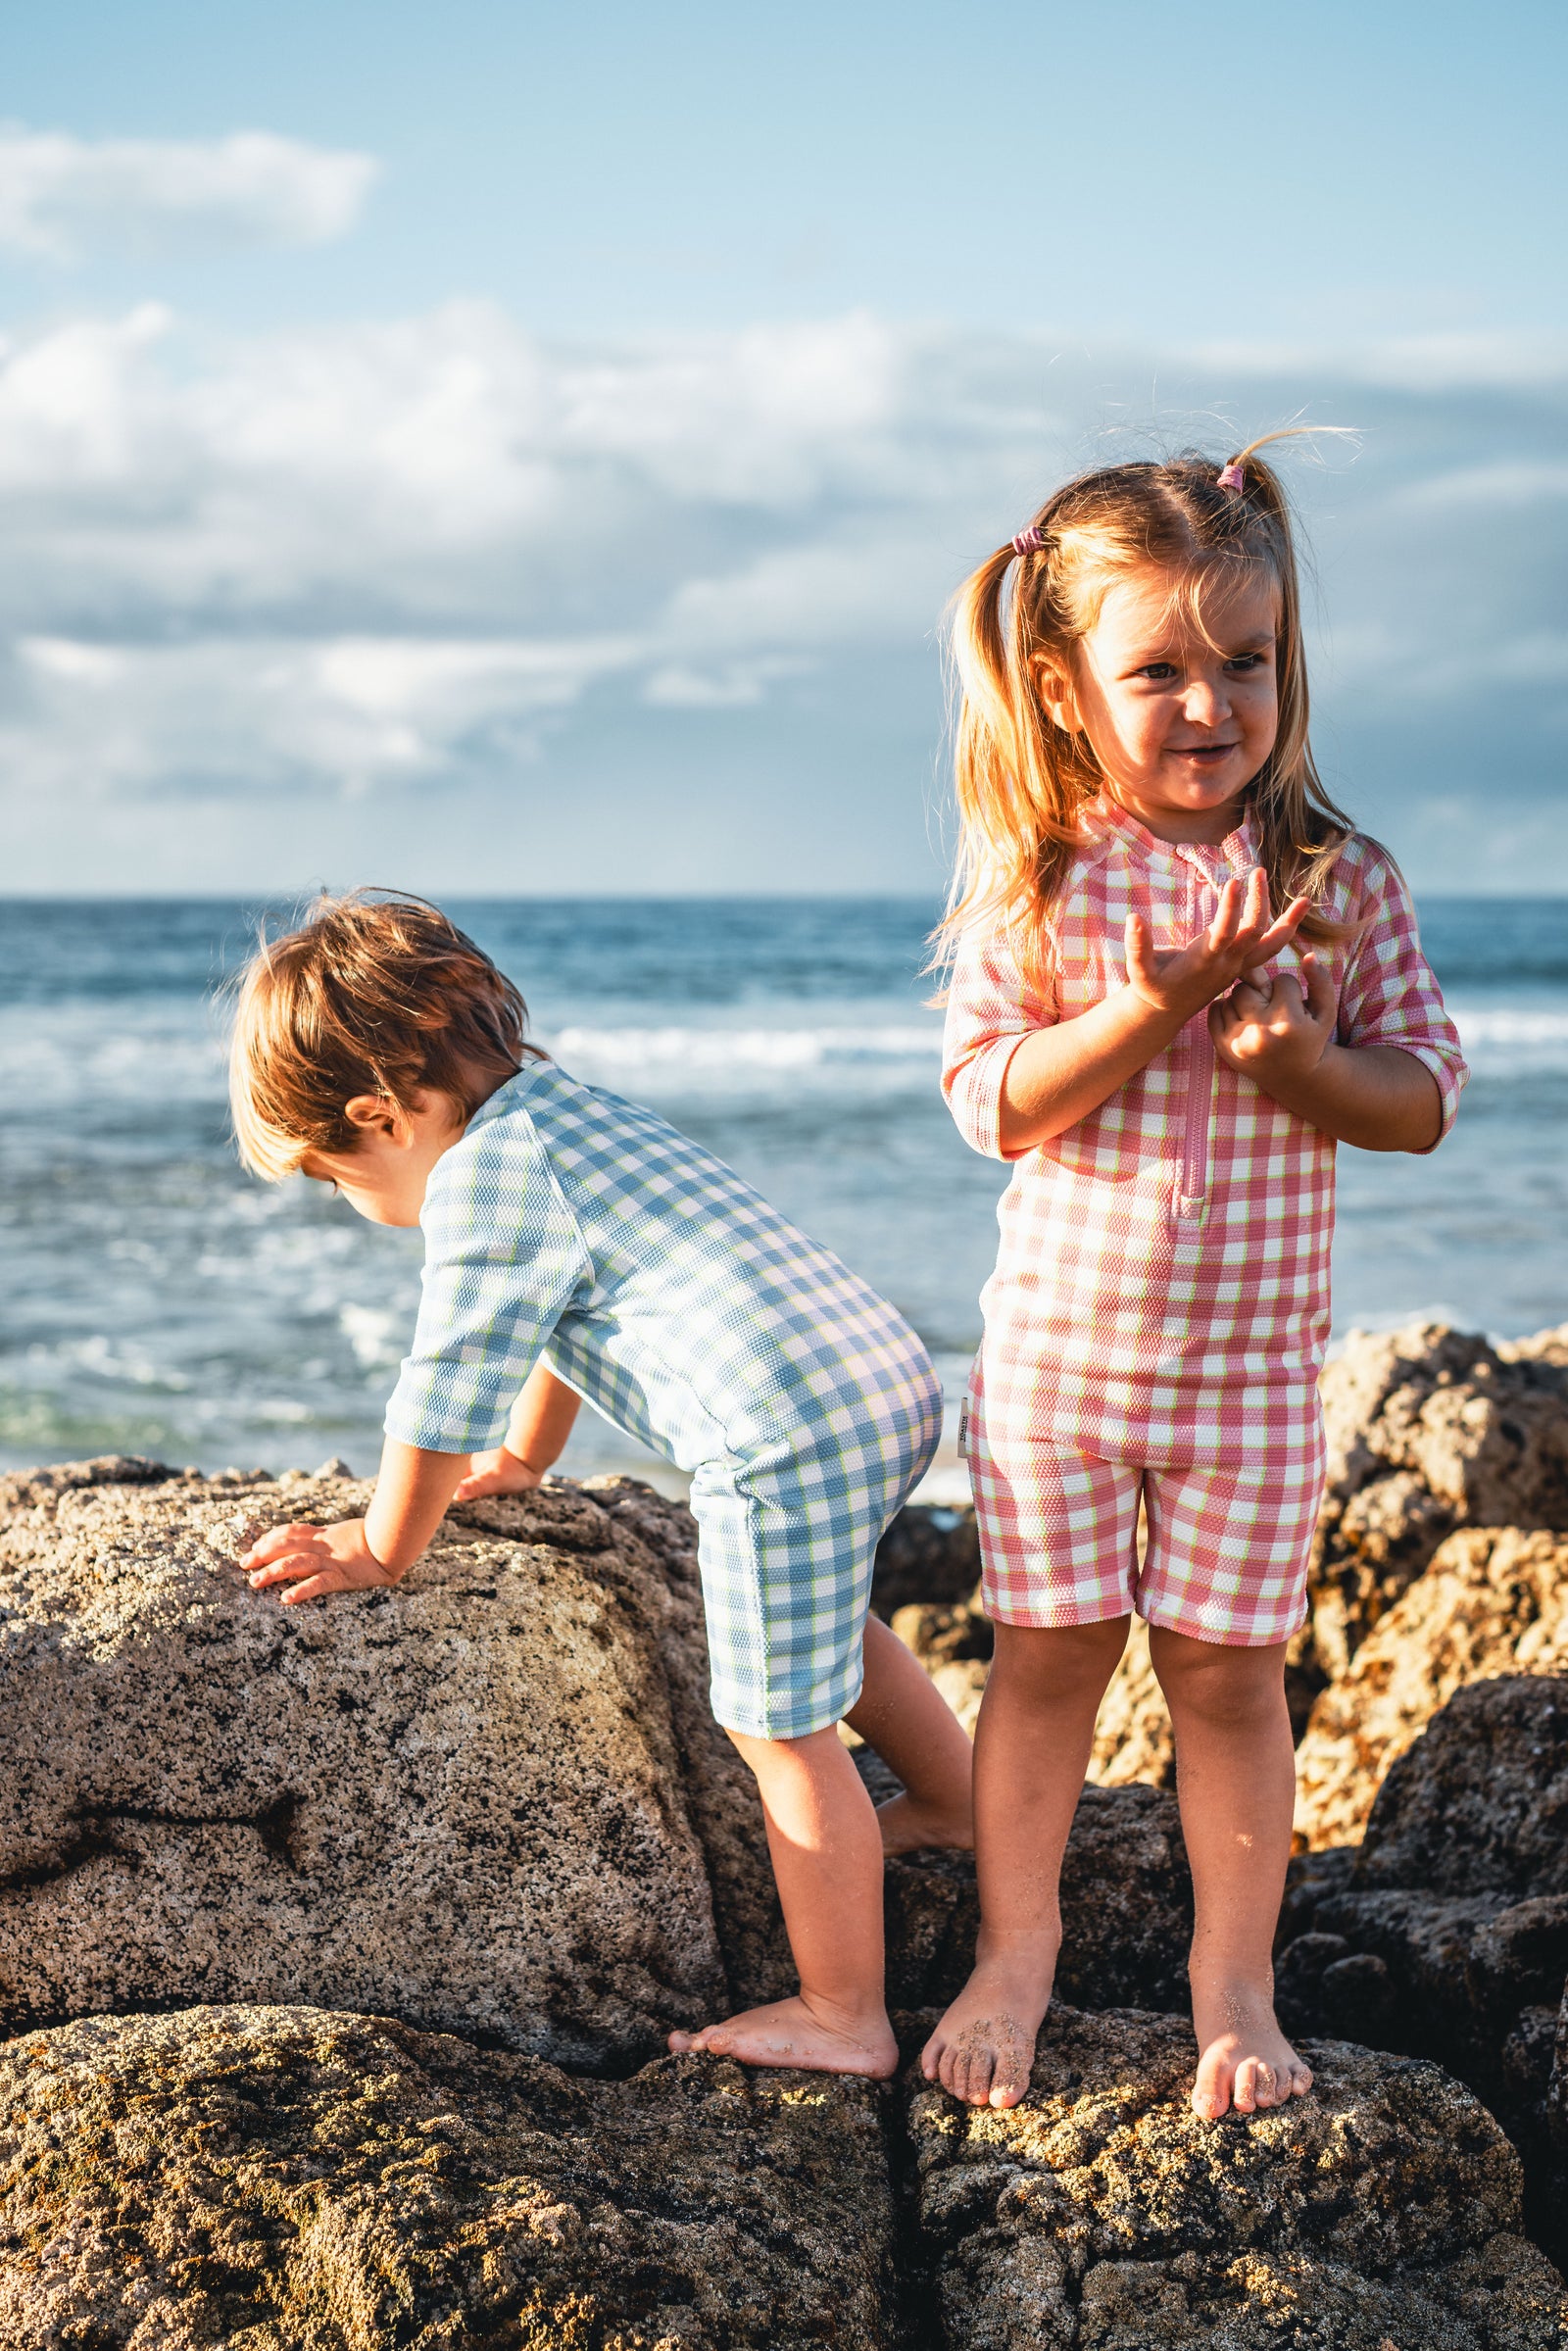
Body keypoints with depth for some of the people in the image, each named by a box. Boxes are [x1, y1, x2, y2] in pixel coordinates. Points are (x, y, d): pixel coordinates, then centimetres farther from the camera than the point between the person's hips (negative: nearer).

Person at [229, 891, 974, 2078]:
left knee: (782, 1729, 1)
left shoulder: (481, 1174, -7)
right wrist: (519, 1462, 48)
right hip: (894, 1374, 10)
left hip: (789, 1442, -10)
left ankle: (843, 2021, 11)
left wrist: (382, 1550, 9)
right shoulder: (560, 1103, 23)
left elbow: (450, 1389, -4)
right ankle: (959, 1804, 53)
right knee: (830, 1628, 34)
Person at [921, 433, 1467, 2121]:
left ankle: (1234, 1984, 23)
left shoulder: (1334, 878, -4)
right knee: (1046, 1658, 9)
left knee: (1227, 1669, 8)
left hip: (1253, 1356, 1)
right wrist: (1158, 1003, -25)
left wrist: (1304, 1059, -21)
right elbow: (993, 1100, -13)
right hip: (1059, 1345, 0)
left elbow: (1423, 1098, -1)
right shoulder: (1034, 876, -7)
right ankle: (1014, 1955, 26)